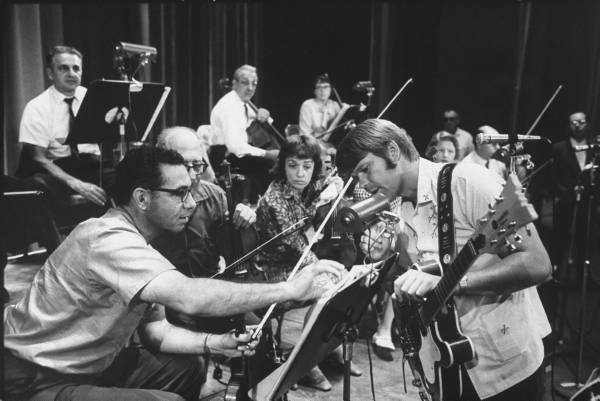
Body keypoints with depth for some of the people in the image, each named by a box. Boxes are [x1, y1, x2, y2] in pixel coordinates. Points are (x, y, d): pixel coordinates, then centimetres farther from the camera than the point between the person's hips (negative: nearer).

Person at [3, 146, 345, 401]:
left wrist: (215, 344, -13)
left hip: (89, 363, 9)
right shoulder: (109, 240, -29)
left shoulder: (136, 242, 3)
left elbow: (156, 331, 4)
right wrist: (292, 288, -37)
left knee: (186, 366, 7)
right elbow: (190, 298, -43)